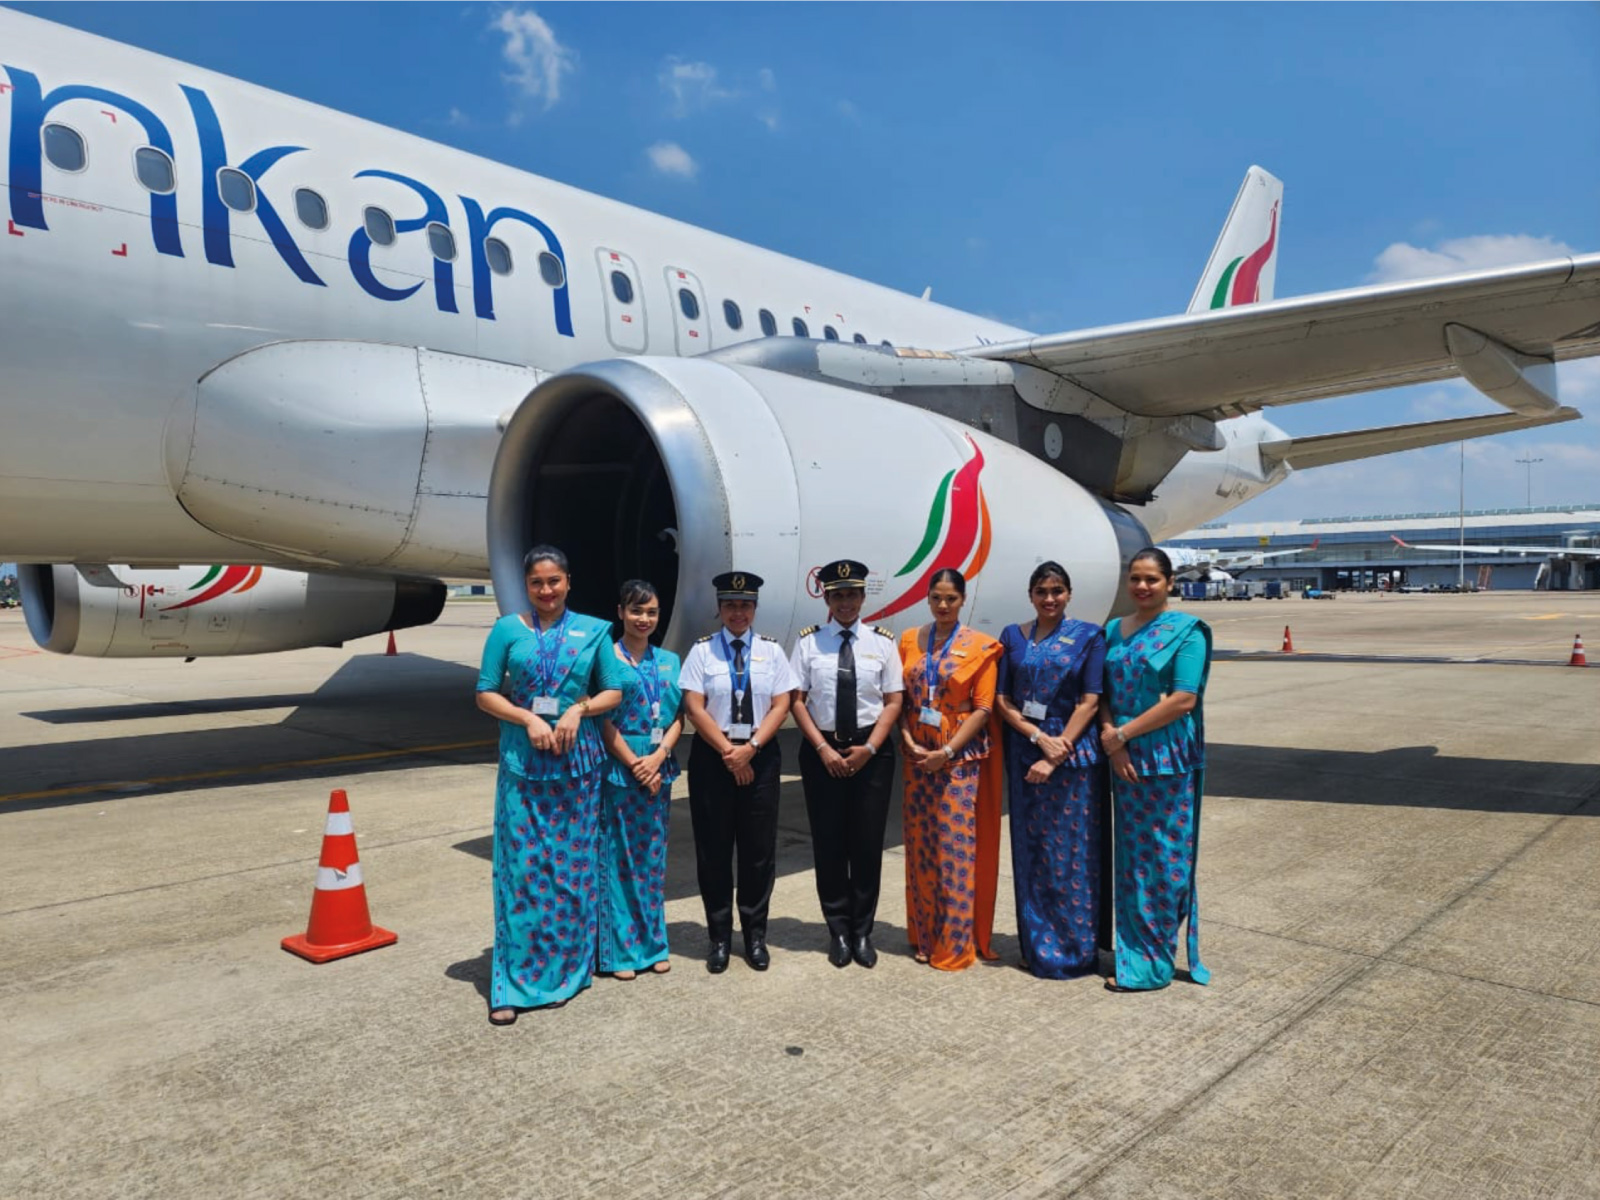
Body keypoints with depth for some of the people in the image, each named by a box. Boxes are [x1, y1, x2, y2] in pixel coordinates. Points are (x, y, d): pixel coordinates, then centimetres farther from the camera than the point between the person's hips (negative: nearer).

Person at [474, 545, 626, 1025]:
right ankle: (512, 985, 8)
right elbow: (485, 693, 2)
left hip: (577, 761, 1)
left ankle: (563, 973, 22)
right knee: (521, 867, -2)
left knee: (572, 866, 6)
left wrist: (580, 708, -12)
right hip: (523, 762, -1)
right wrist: (529, 719, -12)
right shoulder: (508, 629, 3)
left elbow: (614, 691, 6)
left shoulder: (593, 631, 5)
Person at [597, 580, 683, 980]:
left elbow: (678, 718, 7)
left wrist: (657, 758, -8)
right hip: (618, 768, -4)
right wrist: (635, 766, -12)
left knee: (653, 856, 11)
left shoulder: (669, 661, 10)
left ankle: (653, 944, 22)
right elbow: (604, 721, -8)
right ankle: (620, 950, 12)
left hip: (659, 768, 5)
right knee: (618, 857, 1)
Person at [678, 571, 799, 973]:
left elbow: (781, 706, -1)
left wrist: (750, 748, -13)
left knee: (759, 849, 6)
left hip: (760, 756, 1)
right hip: (712, 757, -1)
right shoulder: (702, 650, 0)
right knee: (714, 850, 5)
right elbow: (694, 708, -6)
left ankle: (755, 935, 20)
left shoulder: (771, 650, 4)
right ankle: (719, 937, 18)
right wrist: (727, 751, -12)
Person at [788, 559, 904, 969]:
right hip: (822, 750, 0)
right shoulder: (808, 641, -1)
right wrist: (823, 749, -11)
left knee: (868, 843, 6)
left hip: (872, 751, 0)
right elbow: (796, 700, -2)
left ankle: (862, 932, 21)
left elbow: (893, 701, 0)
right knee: (828, 843, 6)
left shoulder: (882, 642, 1)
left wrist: (868, 748, -11)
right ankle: (838, 931, 21)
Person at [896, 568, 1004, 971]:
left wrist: (946, 752, -14)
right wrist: (909, 742, -7)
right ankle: (924, 936, 21)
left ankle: (956, 944, 10)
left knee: (956, 848, -1)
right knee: (921, 846, 8)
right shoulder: (910, 641, 8)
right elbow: (901, 699, 8)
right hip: (918, 757, 3)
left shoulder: (980, 646, -3)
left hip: (960, 758, -3)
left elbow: (983, 708, -8)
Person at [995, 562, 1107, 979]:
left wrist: (1055, 756, -14)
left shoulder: (1089, 636, 0)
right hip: (1024, 753, 3)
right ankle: (1036, 946, 21)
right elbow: (1002, 699, 3)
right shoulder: (1013, 637, 8)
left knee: (1070, 852, 1)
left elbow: (1090, 702, -7)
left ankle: (1073, 950, 14)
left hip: (1074, 754, -3)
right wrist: (1039, 738, -12)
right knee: (1029, 850, 8)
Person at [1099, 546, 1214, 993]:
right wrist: (1111, 741, -9)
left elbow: (1184, 699, -14)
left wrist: (1122, 733, -13)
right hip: (1123, 760, 5)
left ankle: (1153, 964, 13)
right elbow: (1103, 692, 9)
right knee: (1130, 857, 10)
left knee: (1163, 858, 2)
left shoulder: (1186, 630, -5)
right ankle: (1133, 950, 21)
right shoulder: (1114, 631, 11)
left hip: (1168, 761, -5)